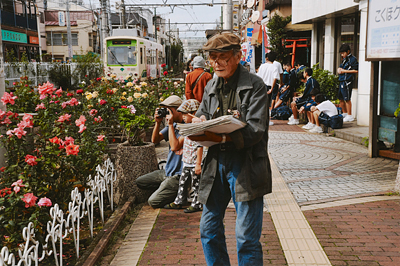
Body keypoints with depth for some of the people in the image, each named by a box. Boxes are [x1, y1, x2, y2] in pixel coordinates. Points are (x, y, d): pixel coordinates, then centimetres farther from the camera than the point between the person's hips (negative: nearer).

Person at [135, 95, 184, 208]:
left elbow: (175, 147, -28)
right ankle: (166, 189, 12)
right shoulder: (172, 125, 9)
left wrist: (171, 124, -22)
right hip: (167, 172, 9)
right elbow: (155, 140, 7)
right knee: (140, 181, 13)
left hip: (177, 176, -9)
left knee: (153, 202, -15)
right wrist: (158, 122, -7)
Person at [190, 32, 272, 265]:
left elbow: (255, 130, -17)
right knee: (208, 230, 14)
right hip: (216, 162, 6)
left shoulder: (255, 86, -7)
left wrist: (220, 137, -32)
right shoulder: (212, 86, 13)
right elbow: (202, 115, 20)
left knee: (247, 237, 0)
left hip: (246, 165, -6)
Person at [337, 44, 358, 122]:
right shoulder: (344, 59, 19)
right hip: (342, 81, 9)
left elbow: (356, 70, -15)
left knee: (347, 99, -6)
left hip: (347, 81, -9)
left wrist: (344, 71, -14)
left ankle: (349, 116, 0)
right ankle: (345, 113, 27)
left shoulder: (352, 59, -8)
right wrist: (339, 69, 4)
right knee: (341, 98, 14)